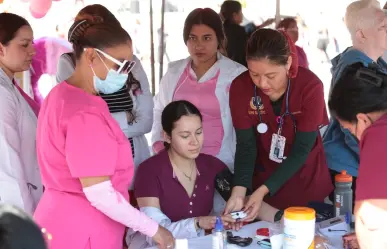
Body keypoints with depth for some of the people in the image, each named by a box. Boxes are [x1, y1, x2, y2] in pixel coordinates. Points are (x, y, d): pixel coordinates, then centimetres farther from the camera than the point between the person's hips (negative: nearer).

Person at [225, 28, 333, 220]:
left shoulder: (310, 86, -24)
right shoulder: (240, 87, -18)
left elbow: (301, 149, -22)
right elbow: (246, 144, -14)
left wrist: (264, 190, -30)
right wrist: (239, 191, -29)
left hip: (307, 178, -1)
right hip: (263, 177, 1)